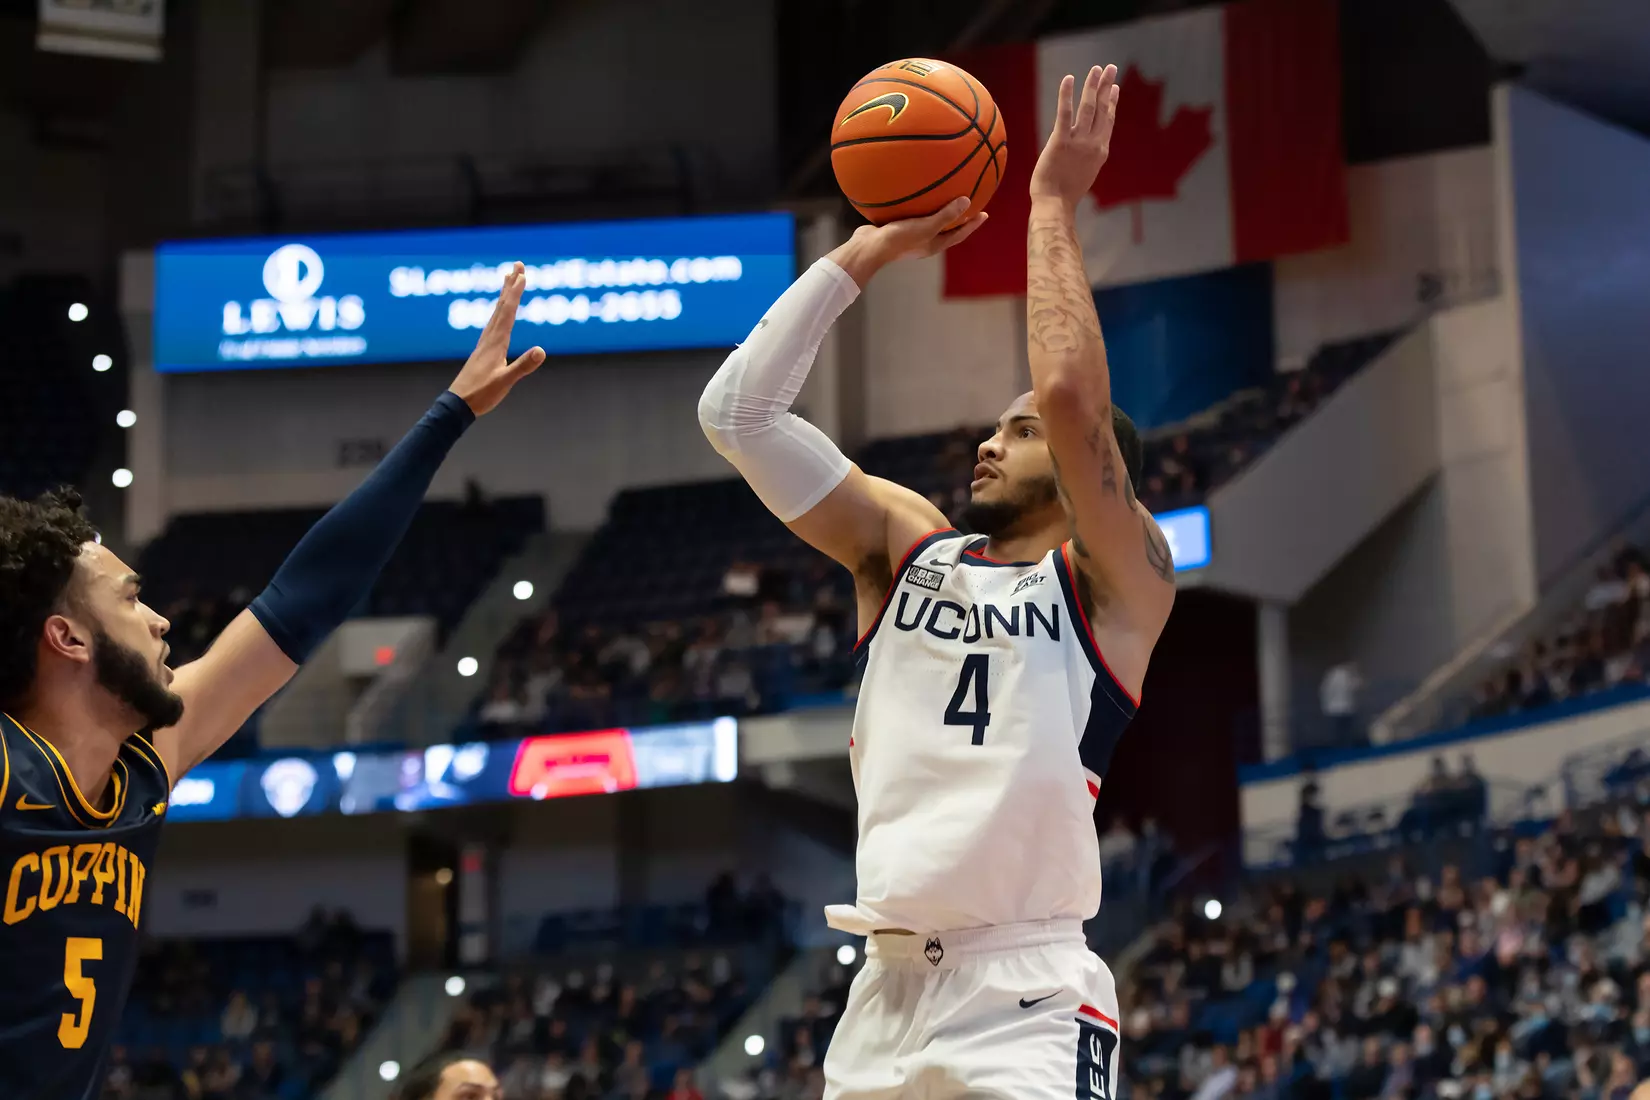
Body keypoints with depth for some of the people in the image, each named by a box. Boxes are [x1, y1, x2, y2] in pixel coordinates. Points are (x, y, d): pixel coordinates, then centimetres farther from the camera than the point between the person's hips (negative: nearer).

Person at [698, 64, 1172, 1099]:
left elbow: (1071, 395, -16)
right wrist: (867, 251, 8)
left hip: (1027, 1010, -5)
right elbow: (736, 412, 9)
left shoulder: (1118, 582, 2)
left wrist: (1054, 205, -6)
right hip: (885, 993, 6)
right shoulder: (909, 547, 16)